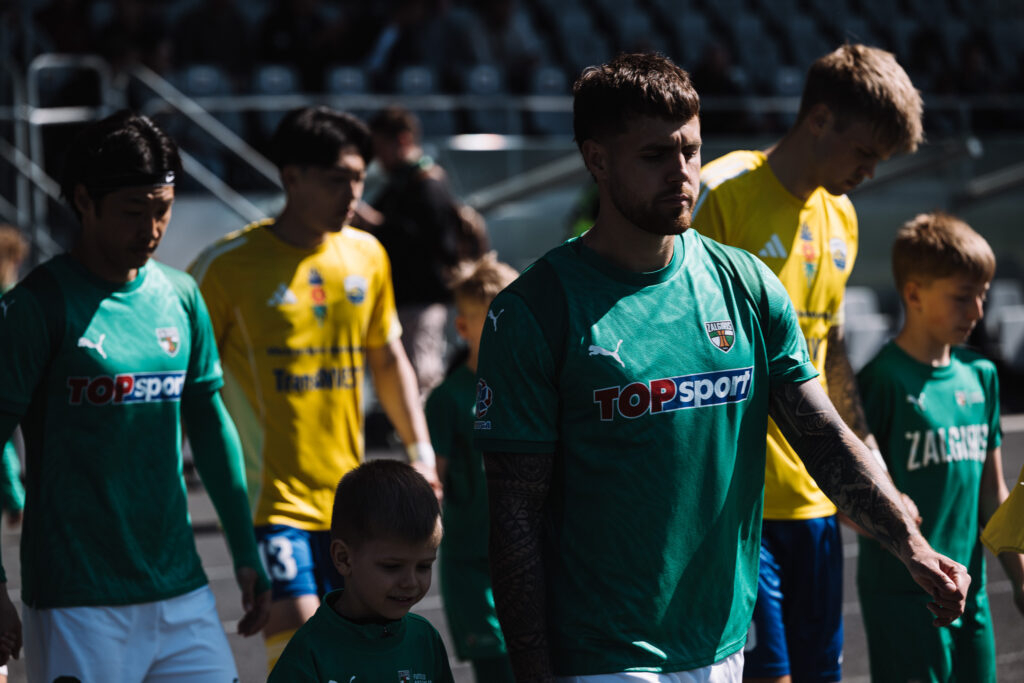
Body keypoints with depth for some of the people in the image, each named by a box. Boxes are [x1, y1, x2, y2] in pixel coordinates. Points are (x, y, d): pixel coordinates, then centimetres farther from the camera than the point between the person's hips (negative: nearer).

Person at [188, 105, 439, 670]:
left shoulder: (367, 255, 8)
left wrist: (421, 452, 14)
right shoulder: (228, 265, -9)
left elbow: (387, 359, 21)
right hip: (269, 495, -6)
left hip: (347, 496, 6)